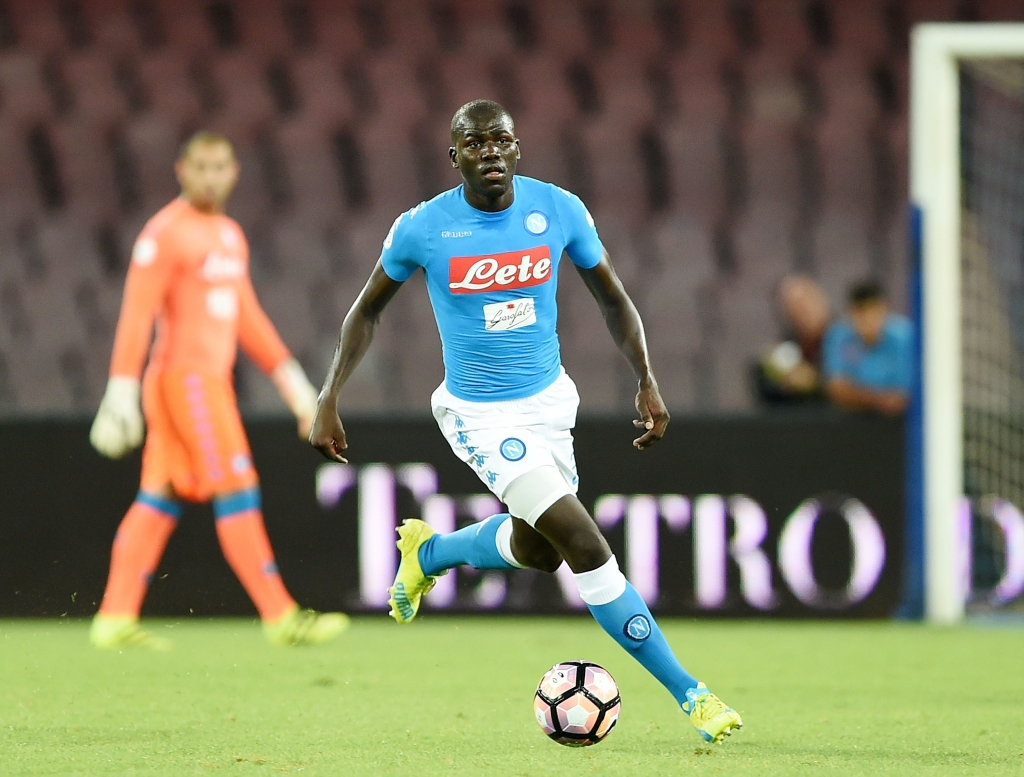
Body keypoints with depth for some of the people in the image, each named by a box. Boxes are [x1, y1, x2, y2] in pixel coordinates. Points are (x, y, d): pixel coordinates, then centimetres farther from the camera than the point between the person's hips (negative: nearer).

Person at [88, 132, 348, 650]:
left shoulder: (230, 235, 18)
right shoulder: (166, 232, -10)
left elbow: (246, 315, 24)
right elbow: (137, 314, -15)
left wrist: (288, 375, 19)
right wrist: (122, 389, -20)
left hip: (211, 380, 9)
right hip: (184, 376, -9)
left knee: (158, 502, 7)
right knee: (237, 492, -10)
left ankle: (115, 621, 7)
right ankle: (280, 617, -10)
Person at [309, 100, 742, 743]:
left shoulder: (559, 210, -9)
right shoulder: (422, 229, -15)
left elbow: (613, 299, 4)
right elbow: (368, 311, 0)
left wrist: (647, 382, -5)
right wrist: (329, 401, -5)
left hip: (551, 399, 5)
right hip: (481, 416, -5)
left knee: (536, 549, 21)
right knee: (586, 545, -17)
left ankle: (427, 553, 51)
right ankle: (689, 694, -13)